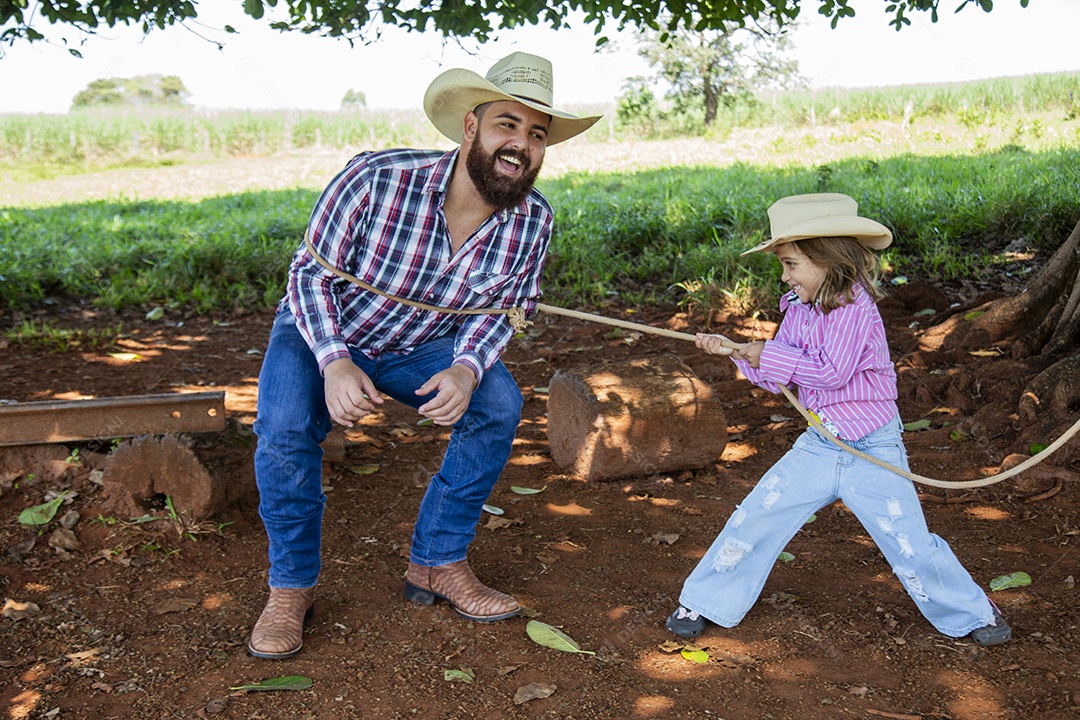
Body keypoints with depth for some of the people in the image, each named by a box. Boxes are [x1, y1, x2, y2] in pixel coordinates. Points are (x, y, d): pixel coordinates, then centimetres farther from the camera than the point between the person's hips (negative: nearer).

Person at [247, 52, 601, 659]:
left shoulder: (534, 221, -18)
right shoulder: (377, 179, -31)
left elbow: (499, 310, -6)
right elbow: (311, 273, -20)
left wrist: (466, 369, -28)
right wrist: (335, 363, -37)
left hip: (421, 347, 3)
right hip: (323, 335, -3)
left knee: (500, 404, -20)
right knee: (285, 428, -29)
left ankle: (438, 563, -2)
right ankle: (291, 587, -5)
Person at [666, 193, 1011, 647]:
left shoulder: (853, 307, -18)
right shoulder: (797, 309, 4)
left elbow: (832, 372, -26)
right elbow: (774, 379, 9)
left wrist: (769, 355, -20)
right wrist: (735, 351, -5)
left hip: (874, 452, -6)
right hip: (819, 447, 6)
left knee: (910, 546, 1)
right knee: (752, 520, 1)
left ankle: (971, 612, 27)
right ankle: (705, 601, 17)